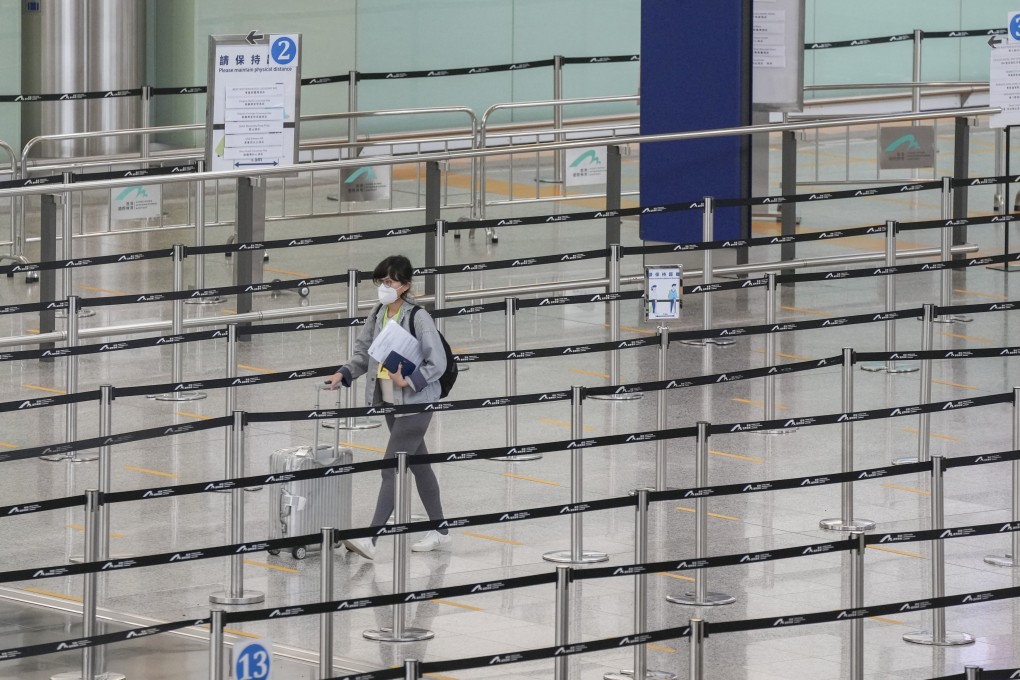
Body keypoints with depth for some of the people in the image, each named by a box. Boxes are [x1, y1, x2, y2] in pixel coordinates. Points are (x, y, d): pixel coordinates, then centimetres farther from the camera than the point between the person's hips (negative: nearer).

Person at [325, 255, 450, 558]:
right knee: (419, 465, 17)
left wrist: (409, 382, -25)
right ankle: (440, 531, 29)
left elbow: (437, 363, -16)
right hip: (389, 402, 8)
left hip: (415, 404, -8)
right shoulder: (378, 314, 4)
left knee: (391, 469, -11)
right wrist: (344, 374, -4)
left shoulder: (418, 318, -17)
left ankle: (371, 539, -15)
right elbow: (364, 351, 11)